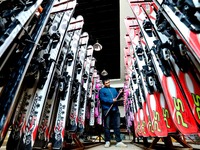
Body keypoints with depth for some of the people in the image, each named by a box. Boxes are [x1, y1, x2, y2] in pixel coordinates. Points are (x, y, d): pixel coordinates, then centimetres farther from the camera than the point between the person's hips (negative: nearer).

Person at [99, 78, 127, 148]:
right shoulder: (102, 90, 6)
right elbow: (102, 99, -9)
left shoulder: (114, 89, 22)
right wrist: (111, 100, -16)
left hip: (115, 109, 4)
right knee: (107, 126, 4)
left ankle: (119, 141, 14)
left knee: (117, 126, 5)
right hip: (107, 109, -4)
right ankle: (107, 141, 17)